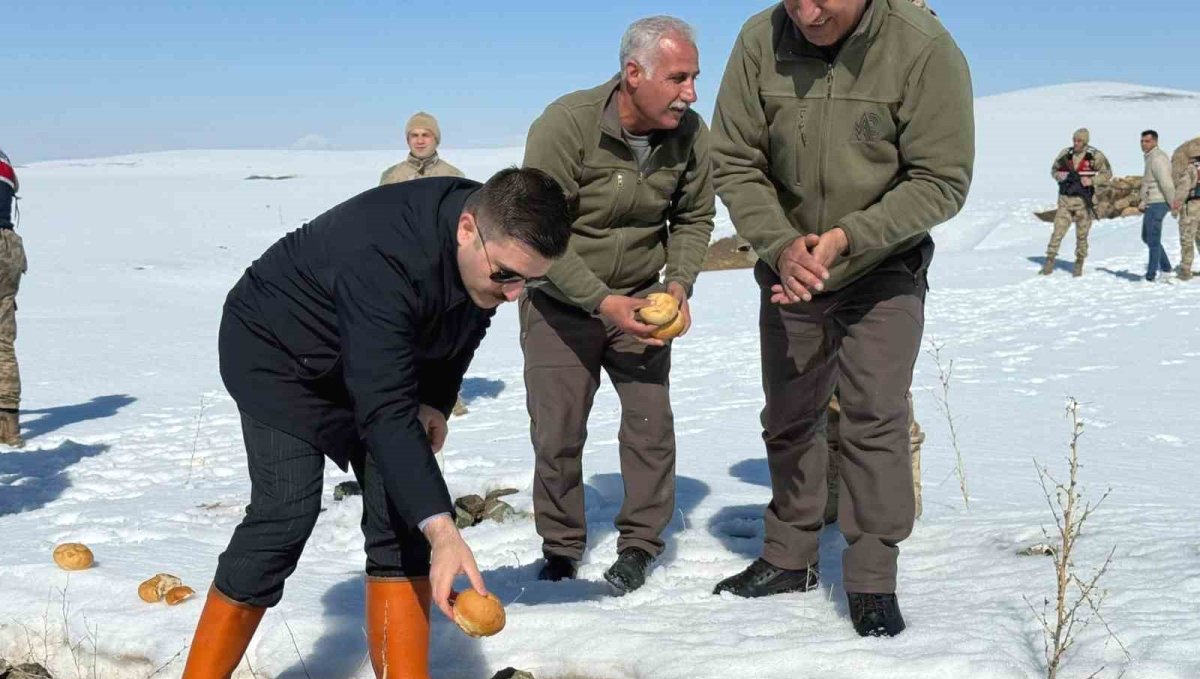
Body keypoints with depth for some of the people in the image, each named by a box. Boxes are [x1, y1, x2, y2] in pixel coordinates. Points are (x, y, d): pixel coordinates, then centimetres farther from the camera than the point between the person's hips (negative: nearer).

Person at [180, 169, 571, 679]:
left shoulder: (499, 242, -17)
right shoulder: (382, 258, -41)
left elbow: (460, 327, 5)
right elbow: (384, 410, -45)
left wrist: (435, 402, -8)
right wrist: (441, 529, -51)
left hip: (371, 359, 7)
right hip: (276, 349, -7)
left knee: (403, 509, -5)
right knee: (287, 513, -18)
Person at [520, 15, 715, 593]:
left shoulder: (690, 134, -12)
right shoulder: (565, 124, -25)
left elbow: (694, 219, 3)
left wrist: (679, 284, -14)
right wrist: (601, 302, -29)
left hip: (640, 297, 3)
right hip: (560, 300, -3)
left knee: (651, 420, -1)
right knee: (557, 432, 3)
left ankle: (640, 542, 18)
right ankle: (561, 547, 23)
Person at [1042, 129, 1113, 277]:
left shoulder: (1094, 156, -6)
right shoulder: (1065, 153, 1)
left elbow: (1107, 174, -1)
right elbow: (1054, 170, 13)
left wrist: (1091, 181, -16)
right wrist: (1059, 176, -9)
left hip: (1083, 200, -2)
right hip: (1065, 198, 2)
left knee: (1082, 235, 7)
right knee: (1058, 231, -4)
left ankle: (1079, 264, 18)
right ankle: (1050, 260, 1)